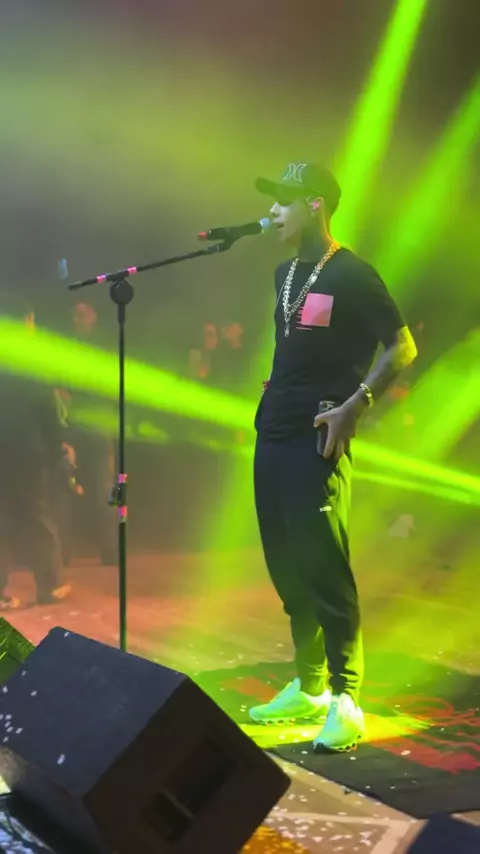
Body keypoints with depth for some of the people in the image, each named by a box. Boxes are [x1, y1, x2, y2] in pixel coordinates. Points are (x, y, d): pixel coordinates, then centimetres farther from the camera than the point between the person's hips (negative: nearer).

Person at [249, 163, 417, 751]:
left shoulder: (350, 275, -8)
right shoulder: (286, 274, 15)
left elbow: (402, 347, -10)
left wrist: (354, 404, -18)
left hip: (316, 441, -8)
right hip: (272, 436, 8)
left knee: (324, 570, -9)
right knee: (287, 568, 11)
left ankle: (345, 703, -3)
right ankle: (308, 688, 22)